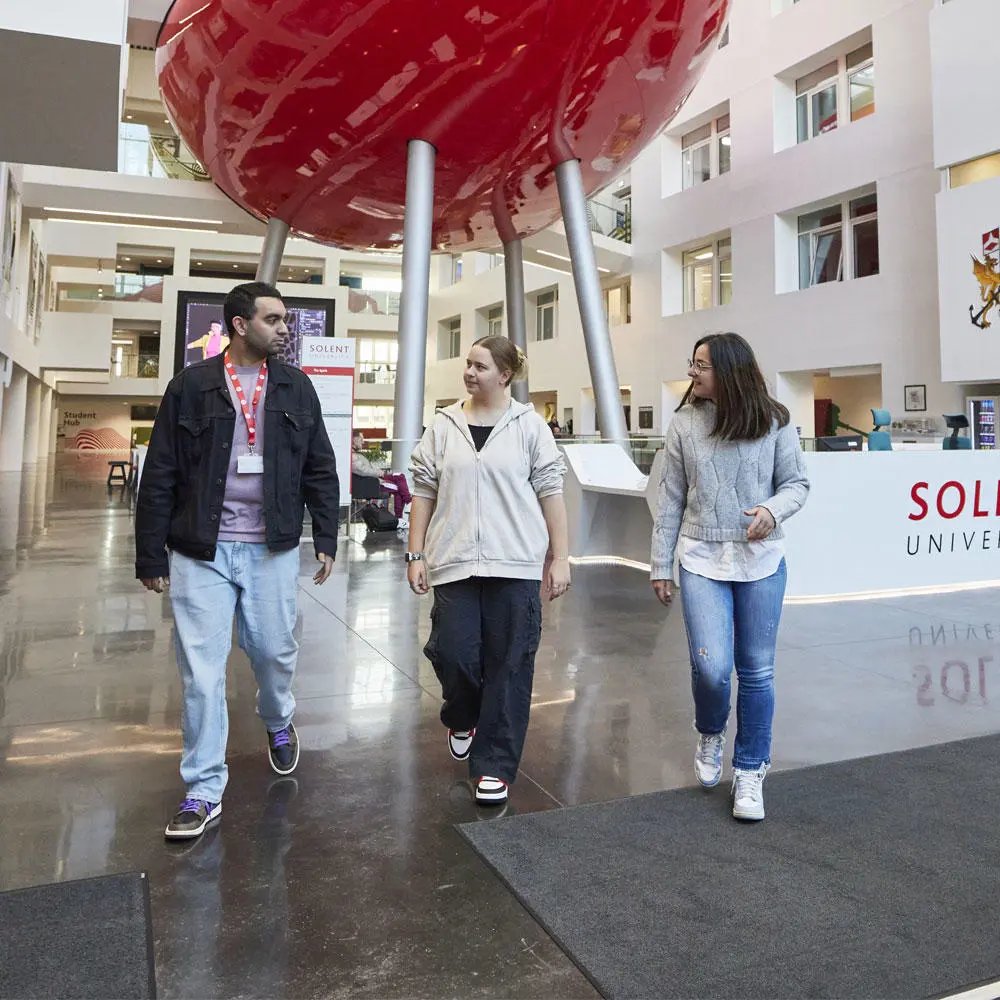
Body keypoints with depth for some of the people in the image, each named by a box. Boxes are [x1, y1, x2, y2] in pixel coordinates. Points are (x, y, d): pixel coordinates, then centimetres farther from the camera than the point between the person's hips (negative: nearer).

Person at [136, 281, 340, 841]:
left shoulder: (296, 388, 6)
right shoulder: (192, 386, 0)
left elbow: (320, 470, 8)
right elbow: (160, 476, 1)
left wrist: (327, 538, 3)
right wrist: (151, 555, 0)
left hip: (273, 549, 2)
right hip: (202, 550, -1)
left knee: (275, 651, 11)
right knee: (201, 670, 1)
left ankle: (278, 723, 44)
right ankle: (205, 791, 15)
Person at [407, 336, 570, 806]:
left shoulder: (529, 425, 3)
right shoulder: (443, 426, 9)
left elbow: (550, 492, 2)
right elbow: (424, 492, 10)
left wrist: (559, 558, -2)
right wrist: (416, 555, 5)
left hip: (515, 565, -1)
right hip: (454, 563, 2)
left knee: (508, 666, 2)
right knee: (452, 654, 0)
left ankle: (495, 765, 17)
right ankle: (462, 719, 35)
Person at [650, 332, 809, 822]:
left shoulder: (773, 422, -1)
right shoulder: (684, 423, 0)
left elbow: (796, 482, 6)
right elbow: (670, 498, 3)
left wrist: (774, 509, -17)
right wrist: (660, 564, 4)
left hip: (761, 561, 1)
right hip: (702, 560, 0)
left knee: (756, 671, 6)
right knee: (711, 666, -11)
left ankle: (749, 773, 25)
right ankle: (710, 736, 24)